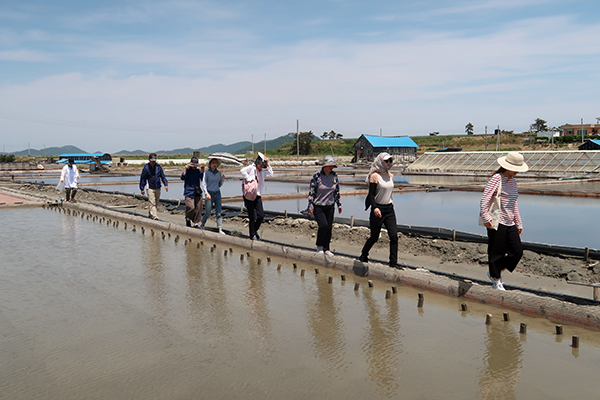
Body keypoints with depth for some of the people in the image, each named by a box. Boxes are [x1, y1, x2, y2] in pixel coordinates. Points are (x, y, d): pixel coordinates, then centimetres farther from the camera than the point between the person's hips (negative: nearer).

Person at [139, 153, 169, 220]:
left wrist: (166, 184, -3)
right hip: (150, 188, -4)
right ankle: (154, 216, -15)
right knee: (152, 203, -12)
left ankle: (150, 213, 36)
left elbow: (163, 176, 9)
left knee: (156, 203, 15)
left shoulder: (158, 167, 1)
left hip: (158, 188, 4)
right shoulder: (146, 168, -7)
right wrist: (142, 189, -1)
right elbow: (142, 178, -1)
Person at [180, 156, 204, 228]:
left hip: (198, 192, 4)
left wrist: (203, 171, -2)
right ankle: (188, 218, 18)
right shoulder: (187, 170, -1)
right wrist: (185, 169, -20)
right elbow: (182, 178, -13)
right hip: (189, 192, -4)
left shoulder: (199, 171, 11)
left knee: (198, 208, 1)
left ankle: (195, 223, 13)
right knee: (191, 208, -12)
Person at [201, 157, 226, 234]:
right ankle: (202, 225, 25)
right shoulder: (207, 173, -2)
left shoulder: (219, 173, 10)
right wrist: (206, 193, -17)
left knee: (218, 212, -2)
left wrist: (222, 179, -2)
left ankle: (220, 230, -5)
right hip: (210, 194, -3)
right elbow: (204, 184, -5)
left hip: (217, 194, 4)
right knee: (208, 212, -1)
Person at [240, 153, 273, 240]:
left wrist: (267, 164, 5)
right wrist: (249, 178, -23)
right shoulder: (251, 168, -5)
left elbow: (271, 174, 9)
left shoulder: (262, 171, 16)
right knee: (252, 217, -2)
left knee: (261, 216, 4)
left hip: (257, 195, 7)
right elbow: (242, 170, -20)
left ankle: (255, 231, 24)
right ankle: (252, 235, 11)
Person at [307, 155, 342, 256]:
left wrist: (339, 205, 14)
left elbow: (337, 191, 12)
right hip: (318, 206, -4)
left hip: (330, 207, 4)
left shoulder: (334, 175, 2)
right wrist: (310, 206, -9)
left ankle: (326, 248, 22)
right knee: (323, 225, -16)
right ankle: (319, 245, 8)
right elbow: (311, 192, -8)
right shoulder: (317, 175, -11)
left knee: (329, 228, 5)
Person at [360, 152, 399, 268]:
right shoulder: (375, 176, -10)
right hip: (378, 209, -6)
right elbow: (371, 194, -14)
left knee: (394, 236, -6)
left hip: (389, 209, 6)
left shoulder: (391, 176, 10)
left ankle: (393, 262, 0)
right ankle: (363, 255, 29)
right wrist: (375, 208, -27)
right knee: (374, 237, 4)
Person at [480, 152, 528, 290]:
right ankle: (496, 282, 16)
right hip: (497, 222, -7)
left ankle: (495, 272, 23)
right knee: (497, 253, 1)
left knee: (518, 251, 3)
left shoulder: (513, 180, 14)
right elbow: (484, 199, -16)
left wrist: (519, 223, 20)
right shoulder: (496, 178, -10)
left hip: (510, 223, 7)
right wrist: (486, 219, -21)